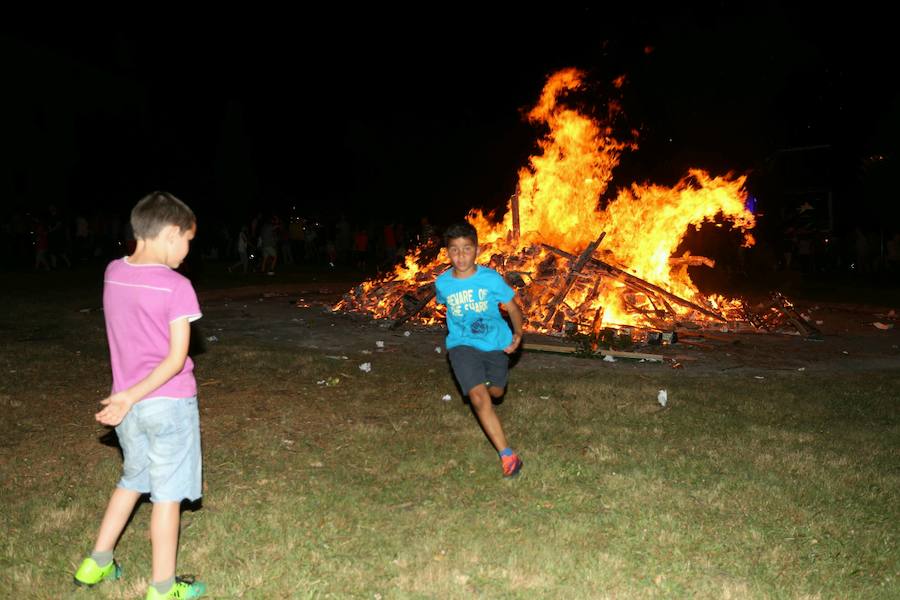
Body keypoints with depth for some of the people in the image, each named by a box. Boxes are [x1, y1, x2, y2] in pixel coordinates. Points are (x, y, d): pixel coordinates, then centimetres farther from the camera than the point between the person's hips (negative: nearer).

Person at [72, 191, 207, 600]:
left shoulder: (113, 273, 1)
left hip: (127, 403, 6)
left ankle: (97, 564, 36)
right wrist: (132, 397, -17)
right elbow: (177, 359, -19)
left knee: (133, 479, 26)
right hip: (168, 403, -6)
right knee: (167, 494, 7)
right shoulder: (176, 287, -17)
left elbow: (129, 333, 11)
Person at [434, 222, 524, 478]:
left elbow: (513, 307, -7)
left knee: (496, 392, 20)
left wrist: (517, 334, -19)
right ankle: (507, 456, -17)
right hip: (462, 345, -1)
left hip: (495, 343, 1)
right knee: (479, 397, -19)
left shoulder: (491, 278, -16)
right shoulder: (442, 283, -9)